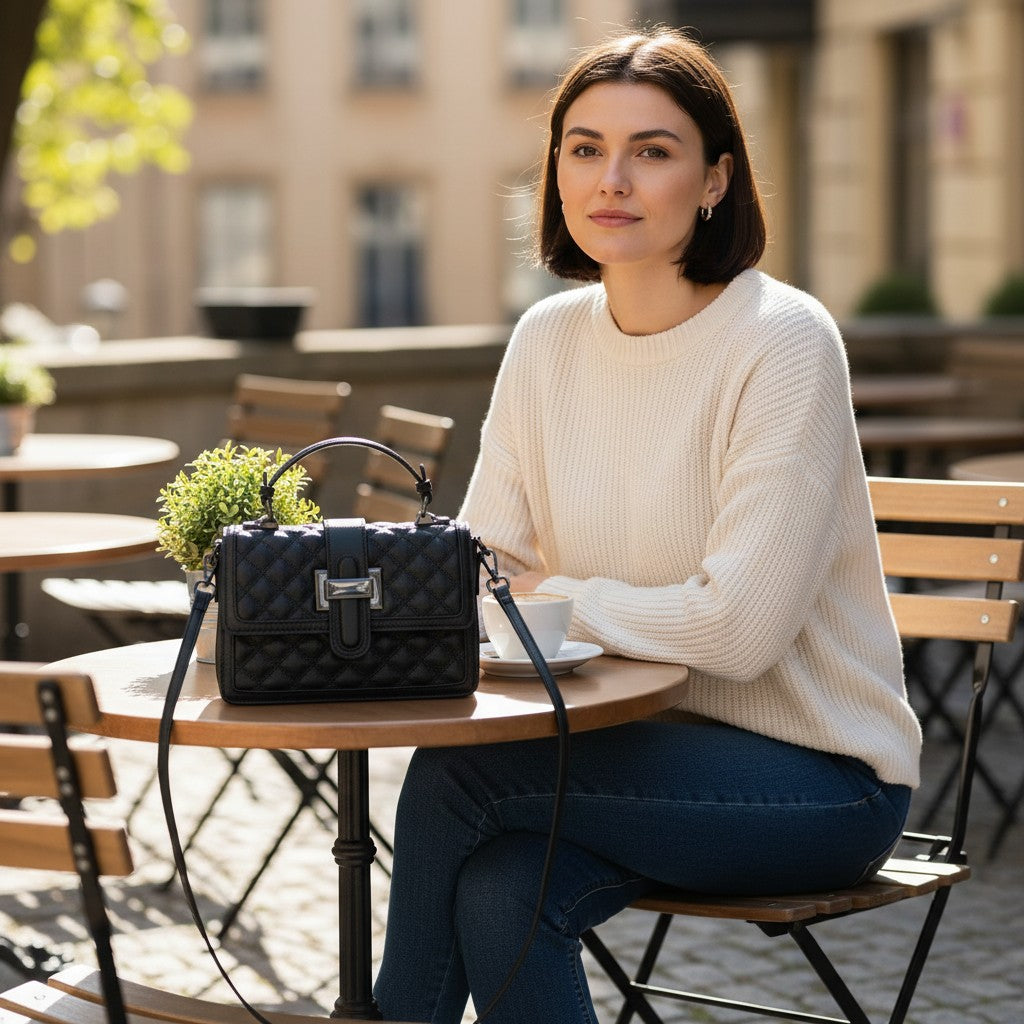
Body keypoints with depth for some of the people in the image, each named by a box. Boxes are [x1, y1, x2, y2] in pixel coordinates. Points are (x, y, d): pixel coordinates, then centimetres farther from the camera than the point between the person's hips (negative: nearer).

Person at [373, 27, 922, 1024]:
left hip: (819, 779, -5)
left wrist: (549, 600, -15)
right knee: (500, 894, -26)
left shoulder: (783, 341, -17)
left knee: (453, 775, -22)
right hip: (652, 742, 5)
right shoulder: (548, 339, 4)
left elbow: (738, 627, -22)